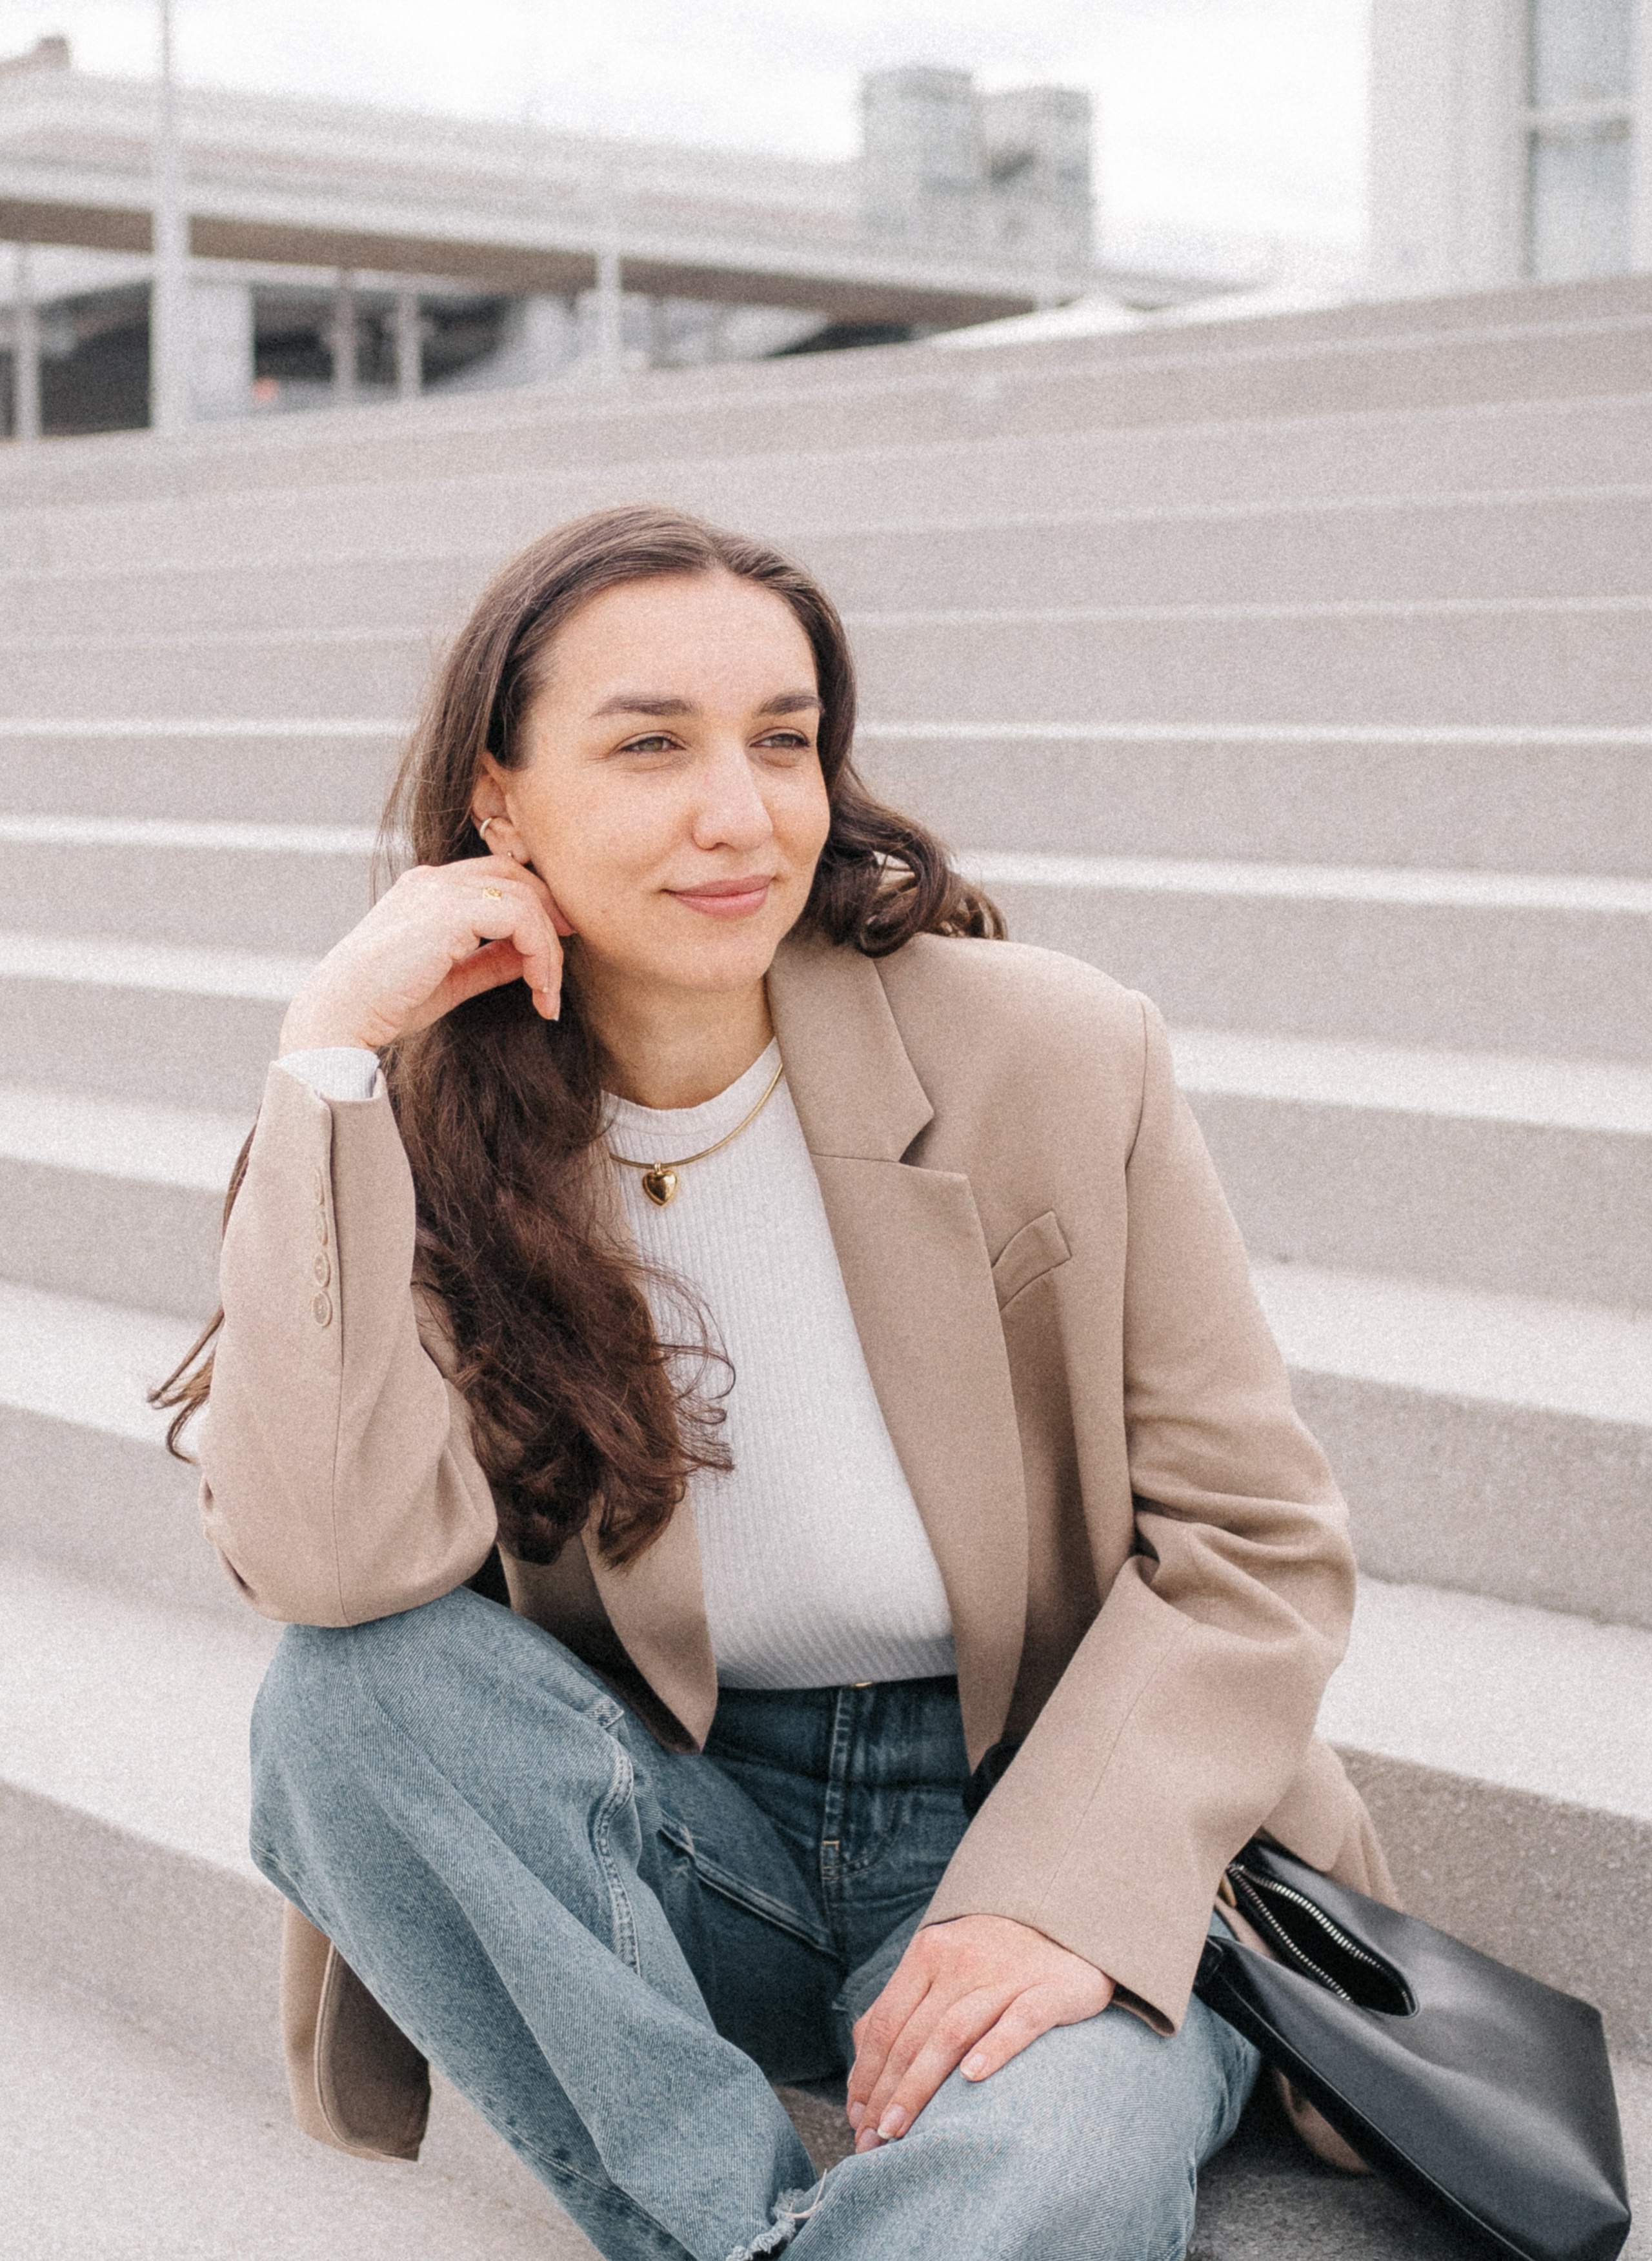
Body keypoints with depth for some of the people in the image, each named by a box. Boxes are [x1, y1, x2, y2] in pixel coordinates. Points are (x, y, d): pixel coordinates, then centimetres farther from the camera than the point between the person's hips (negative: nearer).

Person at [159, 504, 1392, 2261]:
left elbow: (1252, 1543, -6)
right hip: (667, 1840, 3)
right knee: (345, 1699, -25)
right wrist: (334, 1053, -23)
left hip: (1061, 1837, -3)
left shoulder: (1058, 1060, -10)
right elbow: (335, 1568, -23)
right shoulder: (439, 1129, -7)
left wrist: (1062, 1899, -20)